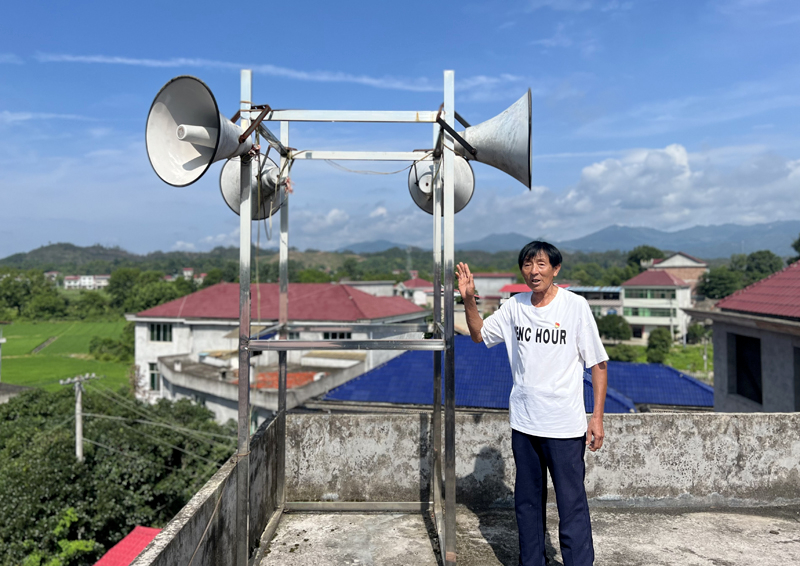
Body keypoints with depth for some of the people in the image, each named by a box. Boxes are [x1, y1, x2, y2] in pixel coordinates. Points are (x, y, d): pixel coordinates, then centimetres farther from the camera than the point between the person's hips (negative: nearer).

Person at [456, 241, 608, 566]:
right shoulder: (515, 306, 3)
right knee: (527, 501, 17)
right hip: (523, 422, 5)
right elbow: (479, 335, 13)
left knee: (572, 504, 1)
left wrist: (597, 418, -9)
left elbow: (598, 364, -6)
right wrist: (469, 299, -3)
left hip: (565, 426, -5)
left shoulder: (576, 306, -9)